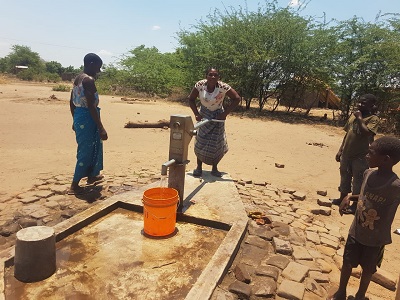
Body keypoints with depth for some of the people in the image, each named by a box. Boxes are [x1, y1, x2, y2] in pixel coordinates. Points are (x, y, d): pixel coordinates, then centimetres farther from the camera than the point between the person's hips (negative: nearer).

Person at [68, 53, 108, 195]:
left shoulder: (78, 78, 12)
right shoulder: (89, 80, -17)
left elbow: (72, 102, 17)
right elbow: (91, 106, -23)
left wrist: (75, 120, 26)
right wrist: (101, 128, -22)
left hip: (79, 117, 10)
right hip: (87, 118, -10)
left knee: (93, 147, 23)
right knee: (85, 151, 0)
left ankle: (92, 175, 39)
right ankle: (74, 185, 8)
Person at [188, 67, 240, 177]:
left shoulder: (223, 87, -25)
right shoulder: (200, 85, -18)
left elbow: (236, 99, -16)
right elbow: (191, 99, -5)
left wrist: (225, 113, -19)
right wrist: (196, 114, -13)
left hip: (218, 116, -1)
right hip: (204, 115, 2)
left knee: (216, 143, -1)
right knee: (200, 141, 1)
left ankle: (214, 168, 15)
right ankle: (199, 167, 14)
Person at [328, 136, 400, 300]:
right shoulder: (368, 173, -9)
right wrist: (349, 196, -5)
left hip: (376, 239, -4)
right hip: (356, 232, 4)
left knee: (368, 269, 19)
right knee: (347, 263, 19)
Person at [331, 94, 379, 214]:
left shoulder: (373, 119, -10)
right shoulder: (353, 115, 10)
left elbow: (366, 133, -27)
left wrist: (359, 118, -19)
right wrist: (340, 150, 13)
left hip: (360, 156, -7)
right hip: (347, 153, 7)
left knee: (358, 181, 3)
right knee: (344, 177, 18)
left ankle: (355, 205, 16)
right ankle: (342, 198, 35)